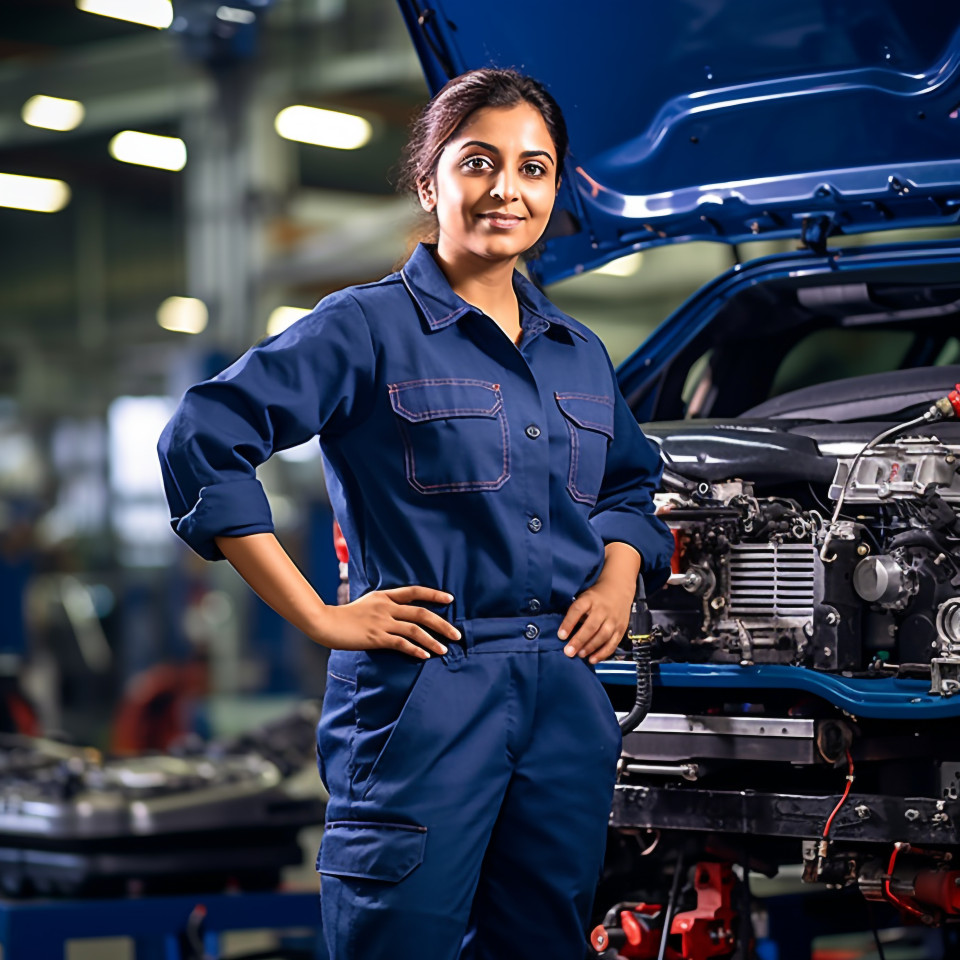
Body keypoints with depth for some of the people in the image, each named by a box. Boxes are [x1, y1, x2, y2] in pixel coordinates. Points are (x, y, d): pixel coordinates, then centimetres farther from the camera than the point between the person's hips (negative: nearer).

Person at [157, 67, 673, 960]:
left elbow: (630, 483, 31)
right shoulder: (368, 327, -3)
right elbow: (201, 443, -10)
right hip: (420, 698, -6)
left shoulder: (580, 353, 16)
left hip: (567, 701, 6)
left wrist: (619, 574, 9)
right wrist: (319, 617, -11)